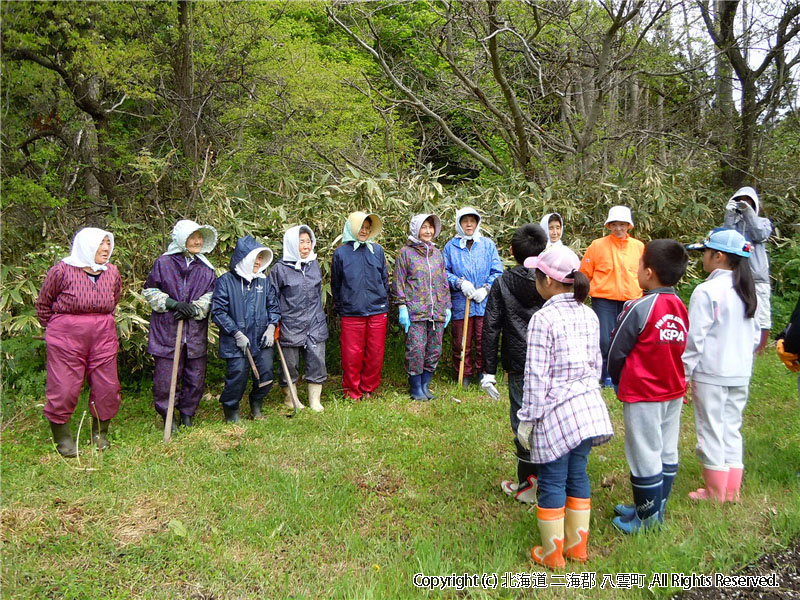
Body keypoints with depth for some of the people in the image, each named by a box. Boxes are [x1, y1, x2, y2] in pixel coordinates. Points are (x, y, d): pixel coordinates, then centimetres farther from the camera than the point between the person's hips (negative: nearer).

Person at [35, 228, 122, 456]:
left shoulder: (112, 272, 6)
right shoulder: (62, 270, -7)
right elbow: (42, 305, 4)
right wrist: (56, 329, 9)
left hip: (103, 338, 4)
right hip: (66, 339, -4)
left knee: (107, 388, 5)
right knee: (64, 390, -1)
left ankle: (100, 434, 25)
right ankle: (62, 438, 19)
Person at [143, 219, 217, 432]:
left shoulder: (205, 267, 10)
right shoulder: (163, 263, -2)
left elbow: (211, 295, 6)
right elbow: (149, 291, 0)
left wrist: (194, 308, -11)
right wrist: (173, 304, -14)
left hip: (196, 332, 3)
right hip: (167, 330, -3)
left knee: (195, 376, 9)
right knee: (165, 377, 1)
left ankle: (187, 414, 28)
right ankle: (168, 415, 21)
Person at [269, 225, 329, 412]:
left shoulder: (314, 265, 9)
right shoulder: (280, 269, -7)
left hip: (315, 324, 4)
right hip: (290, 325, -4)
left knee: (317, 361, 2)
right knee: (290, 364, 8)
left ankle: (315, 399, 17)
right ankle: (290, 397, 29)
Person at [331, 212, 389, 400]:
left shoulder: (377, 250, 7)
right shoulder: (341, 253, 1)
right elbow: (335, 284, 10)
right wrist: (339, 307, 12)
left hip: (377, 312, 2)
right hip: (351, 313, -2)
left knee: (375, 354, 8)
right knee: (352, 355, 2)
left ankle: (368, 389, 24)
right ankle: (352, 392, 18)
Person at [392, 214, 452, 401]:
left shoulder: (437, 253, 17)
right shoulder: (405, 252, 2)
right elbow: (398, 282, -1)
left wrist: (447, 307, 15)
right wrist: (402, 307, -8)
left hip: (437, 312, 5)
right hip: (415, 311, -5)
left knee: (435, 350, 6)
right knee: (416, 349, -7)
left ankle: (425, 385, 19)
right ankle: (415, 388, 7)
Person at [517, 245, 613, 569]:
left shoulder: (543, 319, -16)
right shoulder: (589, 315, 5)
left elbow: (537, 375, -16)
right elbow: (596, 363, 12)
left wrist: (527, 419, -8)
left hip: (555, 411, -7)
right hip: (588, 407, 7)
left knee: (552, 481, 7)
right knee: (578, 474, 17)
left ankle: (552, 553, 21)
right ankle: (577, 546, 31)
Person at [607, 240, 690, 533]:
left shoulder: (640, 307, -19)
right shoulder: (680, 308, 0)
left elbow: (616, 351, -11)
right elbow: (680, 349, 8)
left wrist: (618, 382, 7)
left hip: (642, 395, -7)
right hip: (674, 391, 7)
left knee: (645, 456, 5)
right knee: (667, 453, 16)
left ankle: (647, 518, 18)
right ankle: (656, 507, 32)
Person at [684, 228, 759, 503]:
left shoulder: (706, 291, -17)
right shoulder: (747, 291, 6)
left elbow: (695, 338, -16)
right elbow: (755, 335, 13)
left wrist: (683, 373, -10)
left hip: (711, 373, -7)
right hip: (741, 373, 7)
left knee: (711, 430, 5)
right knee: (732, 429, 16)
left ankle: (716, 492, 17)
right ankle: (732, 490, 24)